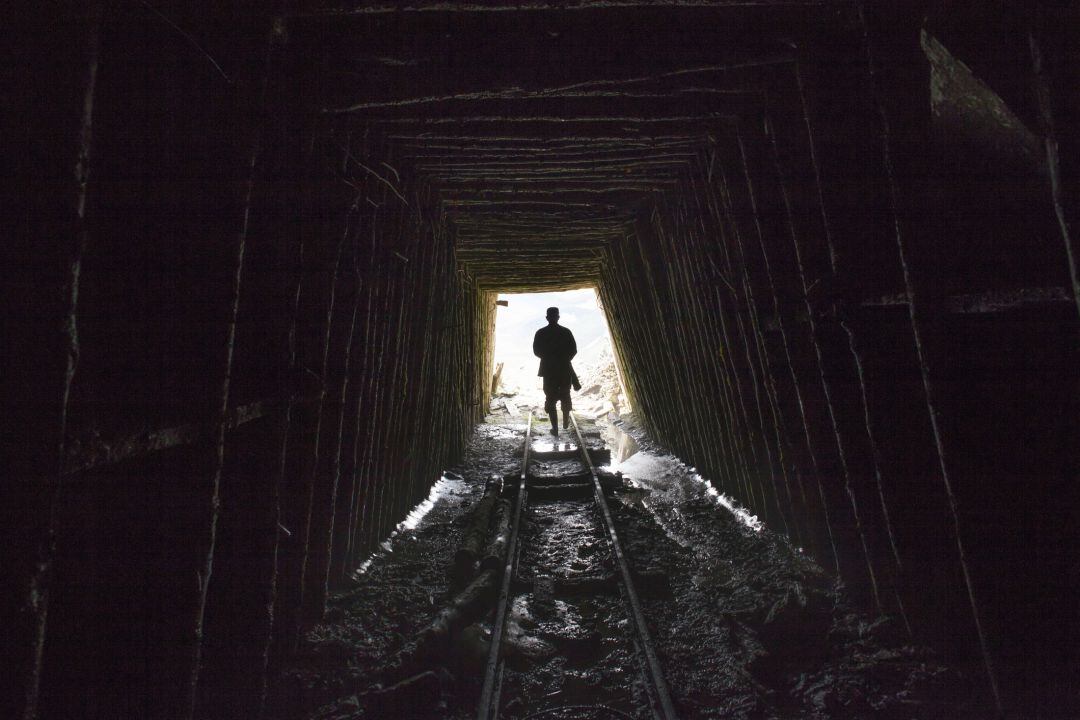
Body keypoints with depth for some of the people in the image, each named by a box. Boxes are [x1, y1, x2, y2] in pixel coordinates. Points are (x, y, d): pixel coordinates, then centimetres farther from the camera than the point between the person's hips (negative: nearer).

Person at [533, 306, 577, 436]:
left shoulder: (540, 333, -7)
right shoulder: (566, 332, -7)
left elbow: (536, 351, -2)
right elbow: (573, 350, -5)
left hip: (548, 369, -1)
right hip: (565, 369, 1)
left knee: (550, 399, 5)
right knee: (565, 396, 20)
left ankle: (555, 428, 2)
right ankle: (566, 422, 35)